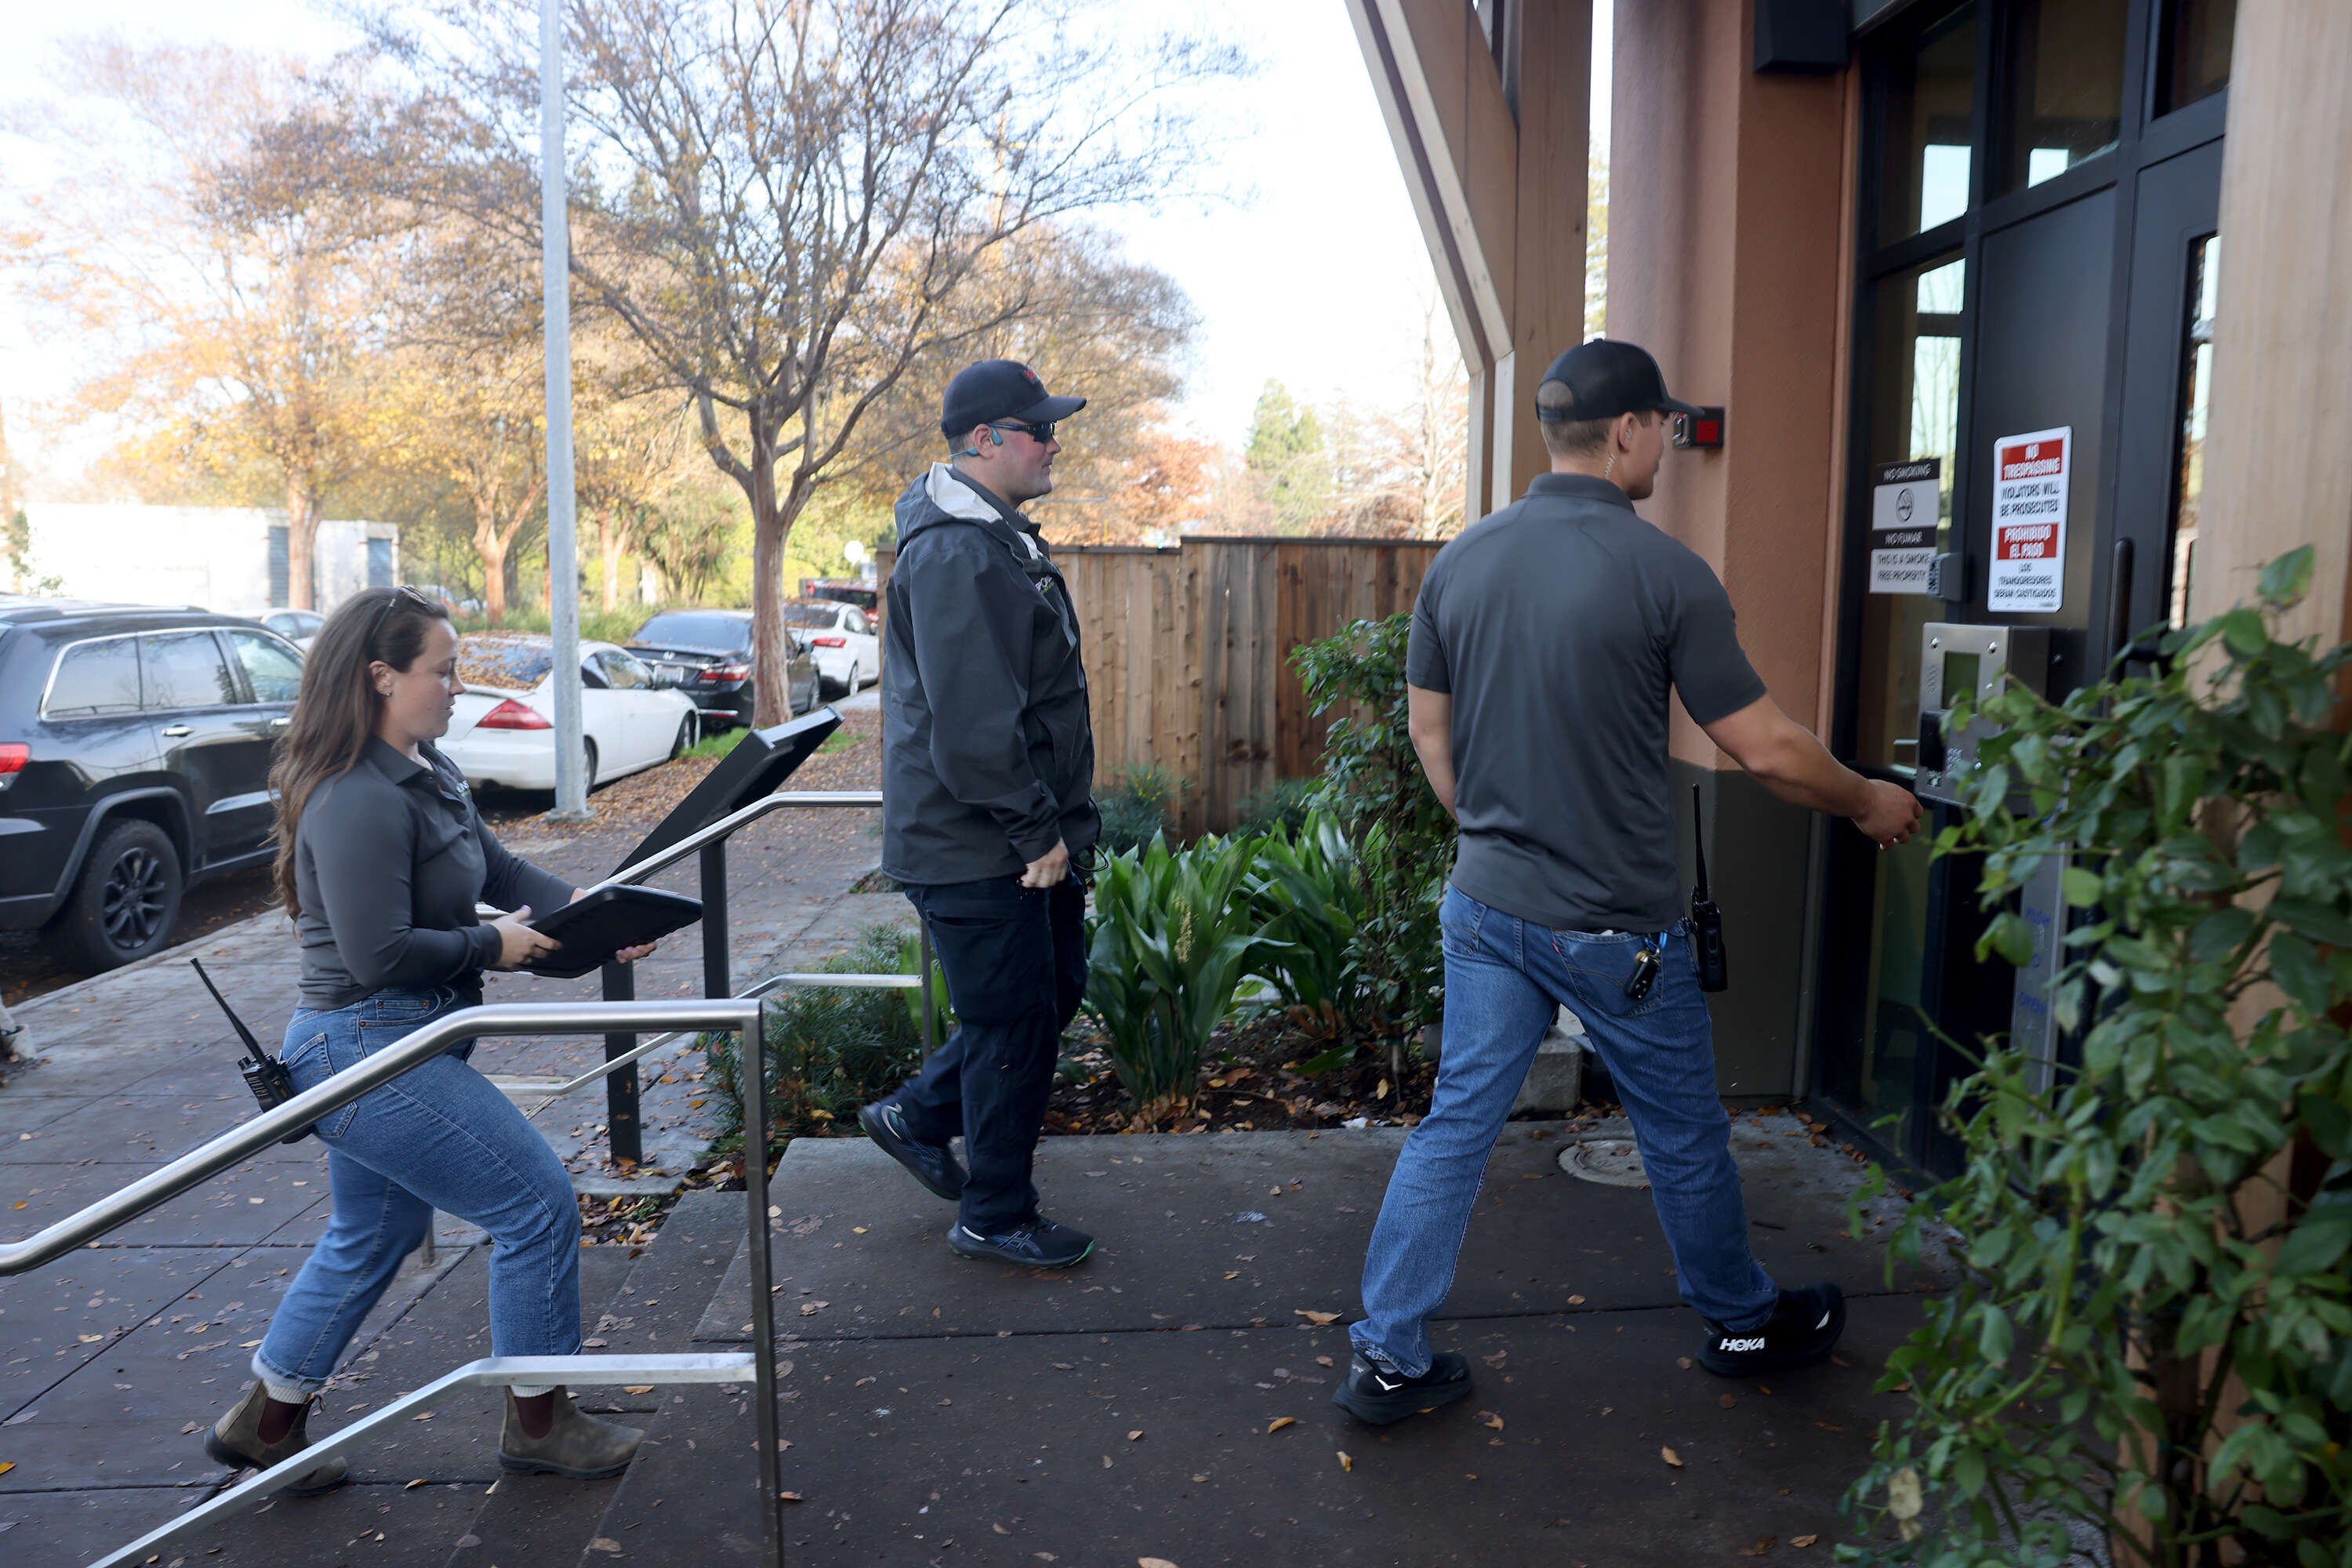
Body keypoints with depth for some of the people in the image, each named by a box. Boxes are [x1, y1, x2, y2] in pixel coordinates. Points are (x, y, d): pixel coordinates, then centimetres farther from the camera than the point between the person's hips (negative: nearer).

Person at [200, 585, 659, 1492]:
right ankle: (537, 1424, 13)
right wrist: (494, 946, -14)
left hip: (381, 1051, 11)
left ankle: (268, 1422, 40)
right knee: (539, 1208, -3)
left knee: (373, 1238, 25)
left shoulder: (426, 772, 8)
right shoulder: (358, 802, -23)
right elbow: (380, 953, -26)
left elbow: (497, 870, 13)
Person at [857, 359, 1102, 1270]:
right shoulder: (955, 556, -20)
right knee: (1014, 1025, 2)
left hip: (1025, 837, 10)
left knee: (1052, 992, 19)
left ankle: (918, 1116, 35)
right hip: (974, 848, -10)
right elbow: (974, 723, -26)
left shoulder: (1000, 537, 15)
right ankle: (994, 1219, 20)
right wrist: (1036, 831, -19)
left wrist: (1059, 824, 19)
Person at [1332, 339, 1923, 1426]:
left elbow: (1428, 727, 9)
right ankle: (1745, 1324, 39)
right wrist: (1868, 804, 8)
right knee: (1683, 1136, 16)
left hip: (1485, 906, 5)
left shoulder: (1461, 559, 1)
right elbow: (1766, 751, -10)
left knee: (1456, 1122, 12)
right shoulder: (1664, 574, -15)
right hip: (1615, 928, -4)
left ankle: (1388, 1357, 15)